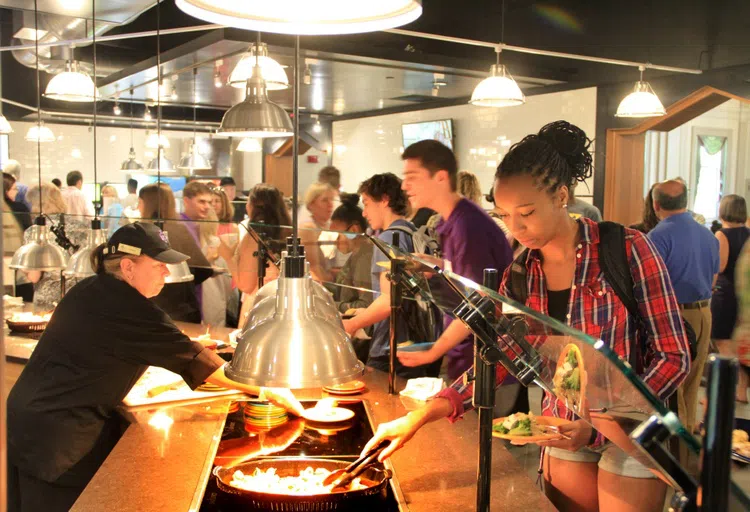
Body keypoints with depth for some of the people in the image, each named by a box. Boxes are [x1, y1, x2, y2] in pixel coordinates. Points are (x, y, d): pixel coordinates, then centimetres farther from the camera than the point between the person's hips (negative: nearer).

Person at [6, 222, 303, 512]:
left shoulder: (92, 290, 7)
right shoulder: (127, 309, -20)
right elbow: (194, 361, -20)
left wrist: (189, 344, 18)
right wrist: (268, 393, -14)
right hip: (59, 437, -9)